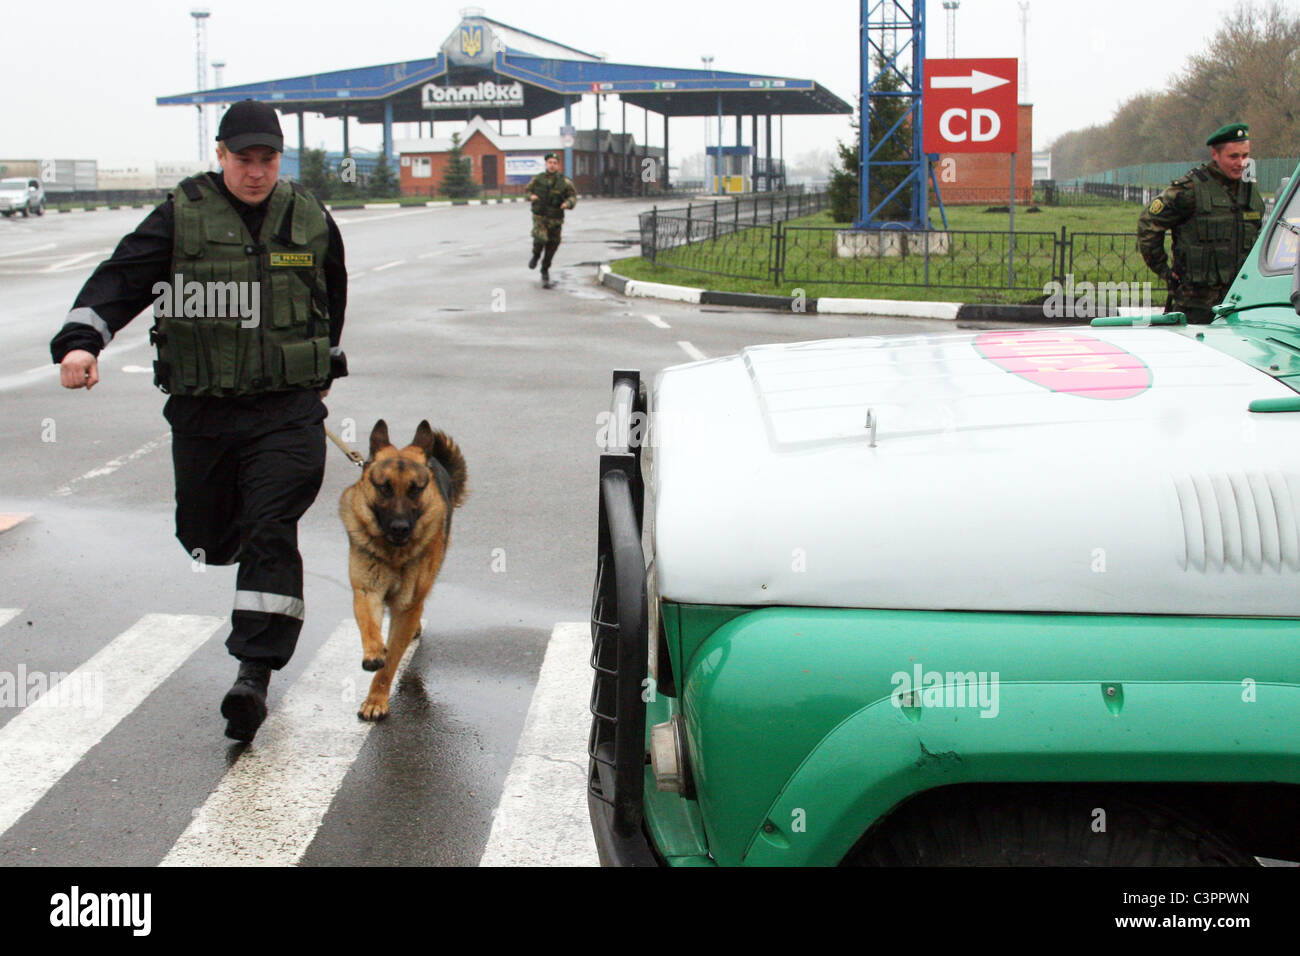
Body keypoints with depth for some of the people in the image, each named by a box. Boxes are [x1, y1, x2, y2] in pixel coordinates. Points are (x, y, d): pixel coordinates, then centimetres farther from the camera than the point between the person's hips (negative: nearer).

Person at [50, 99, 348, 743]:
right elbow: (121, 278, -13)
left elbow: (333, 296, 23)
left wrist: (319, 366, 32)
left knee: (270, 534, -11)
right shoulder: (182, 215, -3)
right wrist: (80, 341, -30)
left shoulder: (310, 220, 5)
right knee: (206, 536, 13)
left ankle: (255, 672, -10)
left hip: (287, 408, 0)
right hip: (201, 407, 1)